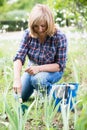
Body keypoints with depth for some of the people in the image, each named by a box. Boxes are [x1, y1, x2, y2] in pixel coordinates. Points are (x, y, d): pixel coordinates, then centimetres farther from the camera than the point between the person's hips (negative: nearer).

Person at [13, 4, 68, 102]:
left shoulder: (59, 37, -26)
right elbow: (19, 57, -24)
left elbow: (60, 65, -22)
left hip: (53, 71, -4)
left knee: (38, 79, -35)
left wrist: (39, 68, -37)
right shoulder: (28, 34, -18)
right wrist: (17, 79, -41)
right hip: (33, 68, 4)